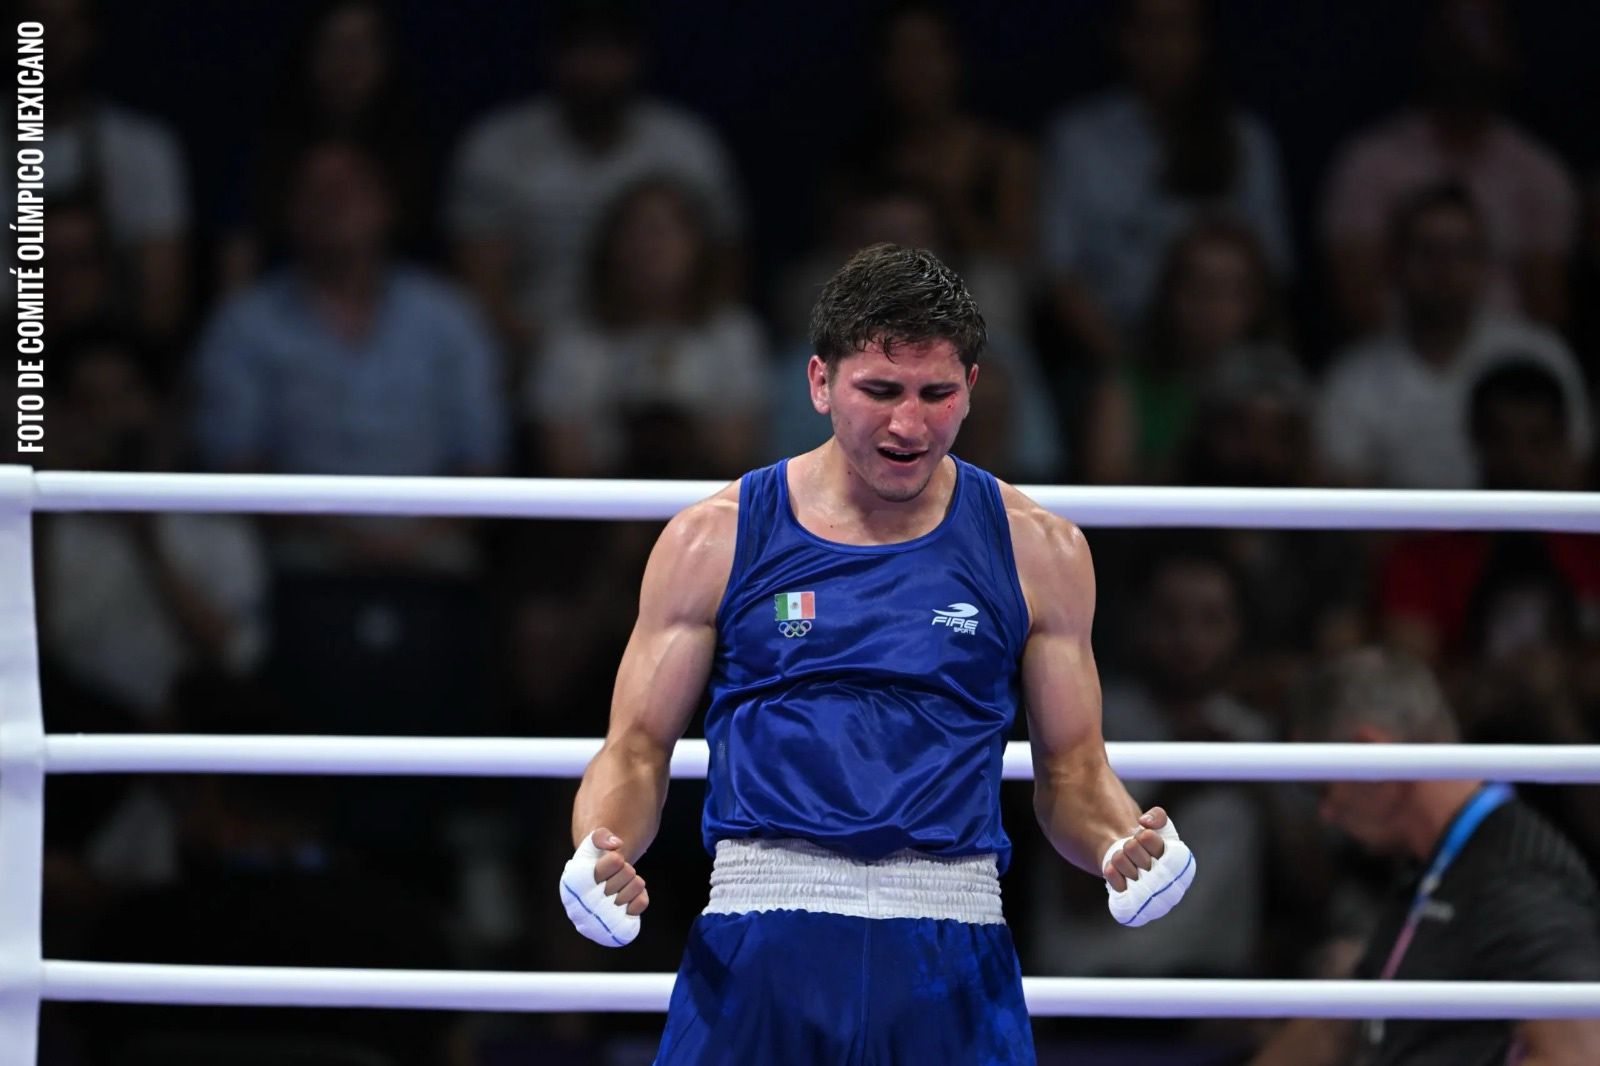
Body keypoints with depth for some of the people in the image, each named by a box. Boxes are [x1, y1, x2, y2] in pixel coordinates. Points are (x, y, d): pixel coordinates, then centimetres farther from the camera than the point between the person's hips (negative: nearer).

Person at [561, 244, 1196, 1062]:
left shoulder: (1036, 551, 9)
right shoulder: (715, 540, 6)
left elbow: (1074, 774, 13)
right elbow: (637, 750, 8)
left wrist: (1121, 844, -10)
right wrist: (602, 853, -13)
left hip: (950, 961, 1)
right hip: (755, 953, -1)